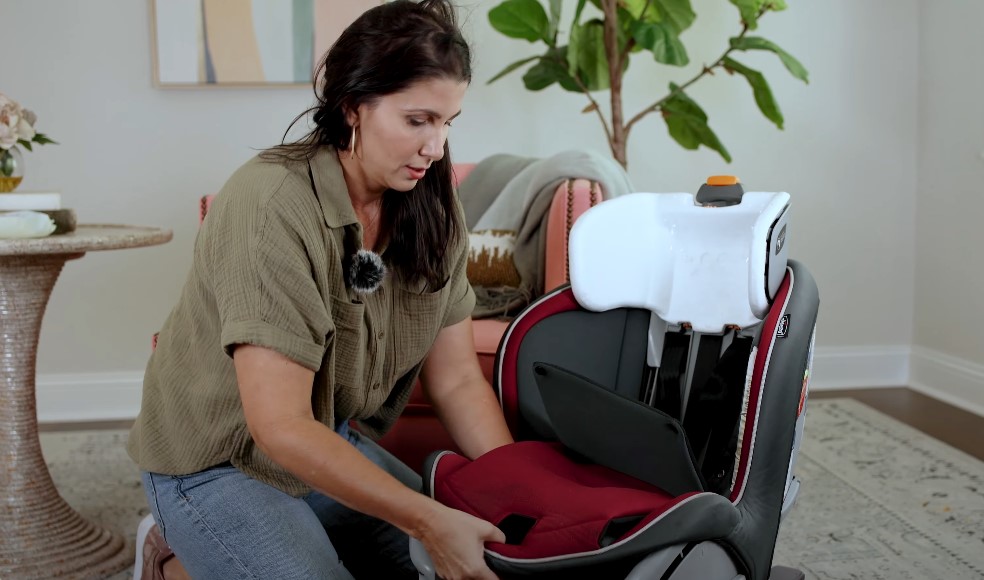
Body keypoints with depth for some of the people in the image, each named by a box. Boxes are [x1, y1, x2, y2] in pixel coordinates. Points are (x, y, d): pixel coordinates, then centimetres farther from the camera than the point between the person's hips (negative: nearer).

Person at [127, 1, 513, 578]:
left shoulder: (430, 207, -7)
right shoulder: (274, 205, -28)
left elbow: (458, 379, -4)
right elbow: (281, 427, -30)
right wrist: (429, 521, -32)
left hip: (335, 443, 7)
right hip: (220, 461, -6)